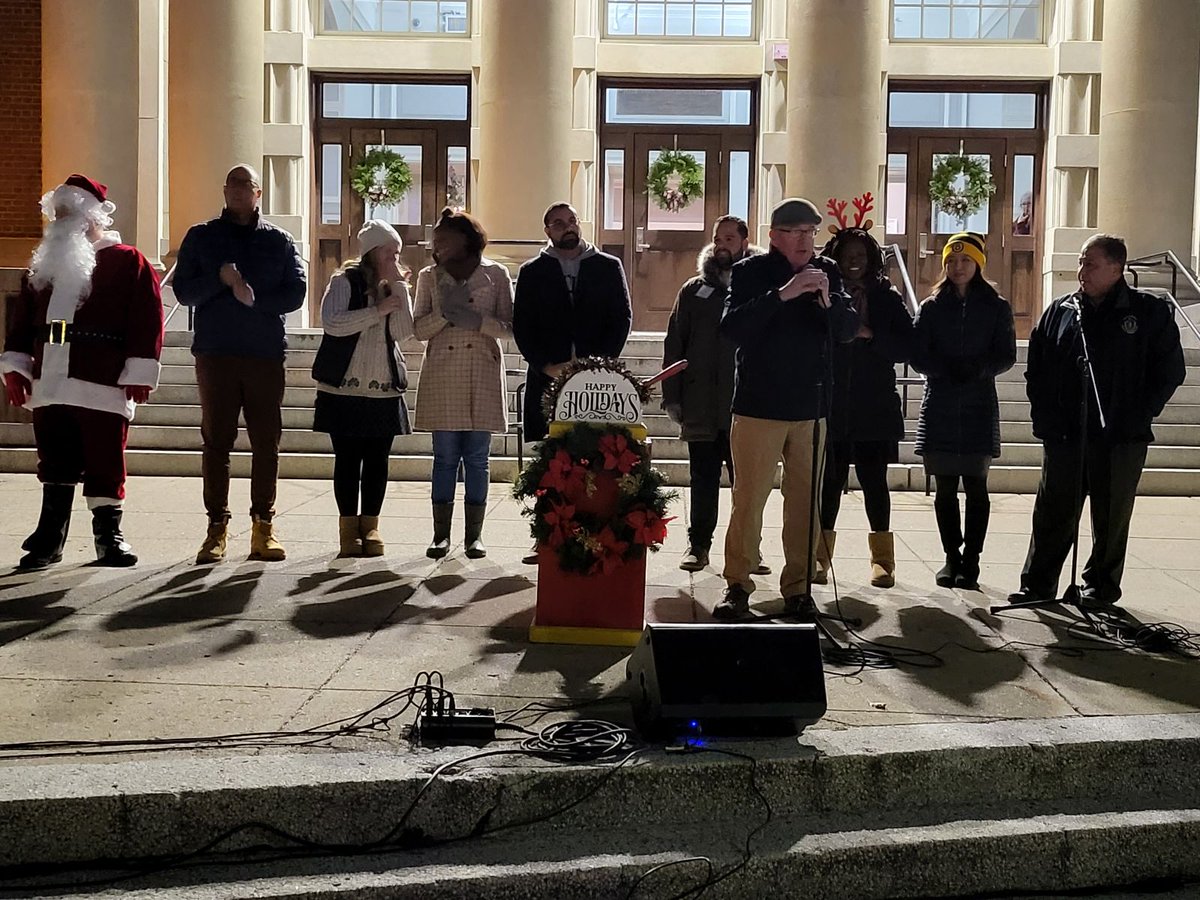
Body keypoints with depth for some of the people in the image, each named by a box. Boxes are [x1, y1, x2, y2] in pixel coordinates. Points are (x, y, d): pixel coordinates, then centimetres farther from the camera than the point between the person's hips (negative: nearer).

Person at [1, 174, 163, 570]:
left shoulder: (128, 262, 0)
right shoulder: (44, 265, 19)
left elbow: (146, 321, -7)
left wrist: (138, 374, -12)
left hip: (103, 388, -5)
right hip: (49, 386, 5)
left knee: (105, 462, 0)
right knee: (55, 463, 7)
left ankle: (109, 535, 12)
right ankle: (49, 537, 13)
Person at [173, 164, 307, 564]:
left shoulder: (279, 241, 12)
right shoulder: (201, 237, 12)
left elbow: (295, 293, 2)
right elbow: (183, 291, 3)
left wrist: (254, 298, -12)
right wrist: (220, 280, -13)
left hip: (266, 354, 0)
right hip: (215, 352, 0)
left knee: (266, 442, 0)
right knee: (216, 441, 0)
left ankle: (263, 524, 7)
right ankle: (217, 525, 5)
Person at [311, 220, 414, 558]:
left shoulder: (394, 287, 11)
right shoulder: (345, 282, -2)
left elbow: (404, 331, -5)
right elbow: (332, 323, -17)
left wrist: (398, 285, -9)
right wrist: (377, 311, -16)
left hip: (385, 389, 4)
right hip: (344, 388, -4)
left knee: (377, 460, 4)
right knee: (347, 458, 1)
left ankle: (370, 525, 14)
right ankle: (348, 526, 9)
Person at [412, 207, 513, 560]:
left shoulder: (496, 274, 6)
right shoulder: (430, 276, 11)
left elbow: (509, 327, 3)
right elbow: (418, 328, 6)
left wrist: (478, 321, -13)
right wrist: (444, 312, -11)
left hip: (482, 376, -1)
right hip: (442, 378, 1)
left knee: (477, 458, 1)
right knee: (445, 457, 1)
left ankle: (474, 534, 8)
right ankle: (441, 534, 7)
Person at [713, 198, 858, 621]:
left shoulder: (827, 272, 9)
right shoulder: (750, 272, -2)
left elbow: (847, 330, 2)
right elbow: (732, 328, -16)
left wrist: (829, 300, -18)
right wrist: (781, 295, -25)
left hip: (811, 407, 3)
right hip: (759, 407, -3)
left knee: (804, 501, 6)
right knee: (748, 499, -3)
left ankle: (798, 586, 16)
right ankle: (737, 584, 8)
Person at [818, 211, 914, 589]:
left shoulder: (887, 298, 6)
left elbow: (907, 346, -1)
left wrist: (870, 335, -12)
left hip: (874, 408, 1)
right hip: (830, 406, 0)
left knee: (874, 481, 3)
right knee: (830, 481, 3)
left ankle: (882, 558, 14)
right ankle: (820, 556, 12)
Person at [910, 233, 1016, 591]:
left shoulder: (996, 307, 6)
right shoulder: (931, 307, 9)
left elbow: (1006, 356, 3)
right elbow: (918, 355, 3)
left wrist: (977, 369, -16)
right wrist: (947, 370, -15)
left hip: (979, 408, -1)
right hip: (939, 408, 1)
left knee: (976, 486, -2)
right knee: (945, 487, 4)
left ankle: (970, 561, 4)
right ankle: (952, 557, 14)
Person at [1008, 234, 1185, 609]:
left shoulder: (1151, 312, 0)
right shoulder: (1060, 311, 6)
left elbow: (1169, 370, 3)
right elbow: (1036, 370, 10)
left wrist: (1139, 416, -4)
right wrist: (1046, 418, 1)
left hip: (1122, 437, -2)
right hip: (1064, 435, 2)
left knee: (1111, 518, 8)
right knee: (1053, 513, 5)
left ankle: (1100, 586, 21)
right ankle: (1037, 583, 13)